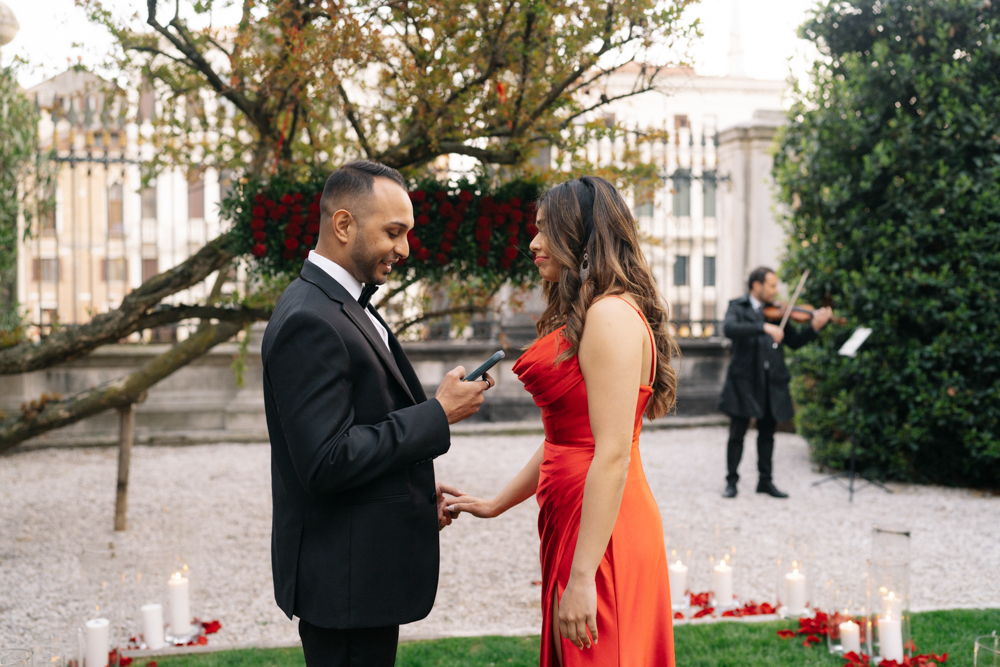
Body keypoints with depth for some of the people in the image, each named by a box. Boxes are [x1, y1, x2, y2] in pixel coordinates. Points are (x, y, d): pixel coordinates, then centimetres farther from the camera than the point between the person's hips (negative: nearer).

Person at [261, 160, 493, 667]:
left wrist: (418, 489, 11)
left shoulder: (344, 307, 13)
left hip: (364, 571, 10)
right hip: (344, 583, -10)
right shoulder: (310, 321, -20)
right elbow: (326, 463, -26)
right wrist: (438, 414, -20)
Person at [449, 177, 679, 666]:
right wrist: (496, 505, 23)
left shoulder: (612, 315, -16)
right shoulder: (579, 317, 17)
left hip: (603, 532, -10)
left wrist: (581, 577, -22)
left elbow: (612, 456, -21)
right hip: (569, 518, 10)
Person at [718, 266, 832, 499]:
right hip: (745, 380, -4)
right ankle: (731, 481, 9)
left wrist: (815, 326, -5)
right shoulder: (738, 307, -1)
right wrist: (764, 327, -31)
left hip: (772, 382, 4)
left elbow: (794, 342, 11)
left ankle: (765, 480, 22)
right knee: (737, 433, 0)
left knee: (767, 433, 12)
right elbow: (729, 329, -22)